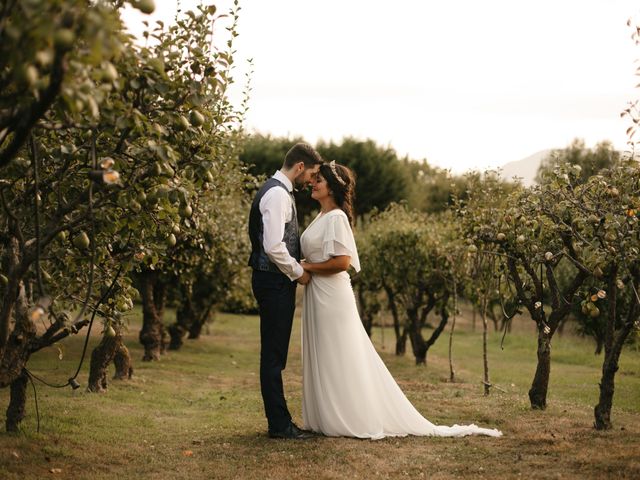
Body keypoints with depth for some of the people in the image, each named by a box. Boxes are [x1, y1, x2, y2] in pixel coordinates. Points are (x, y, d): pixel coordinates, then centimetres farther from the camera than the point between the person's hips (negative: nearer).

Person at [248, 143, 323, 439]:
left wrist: (297, 268, 15)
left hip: (278, 282, 11)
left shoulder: (280, 191, 17)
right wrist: (298, 272, -12)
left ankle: (280, 420, 19)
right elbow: (273, 246, -24)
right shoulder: (277, 193, -16)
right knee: (273, 355, -5)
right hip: (274, 282, -11)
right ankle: (279, 425, -1)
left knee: (275, 355, 13)